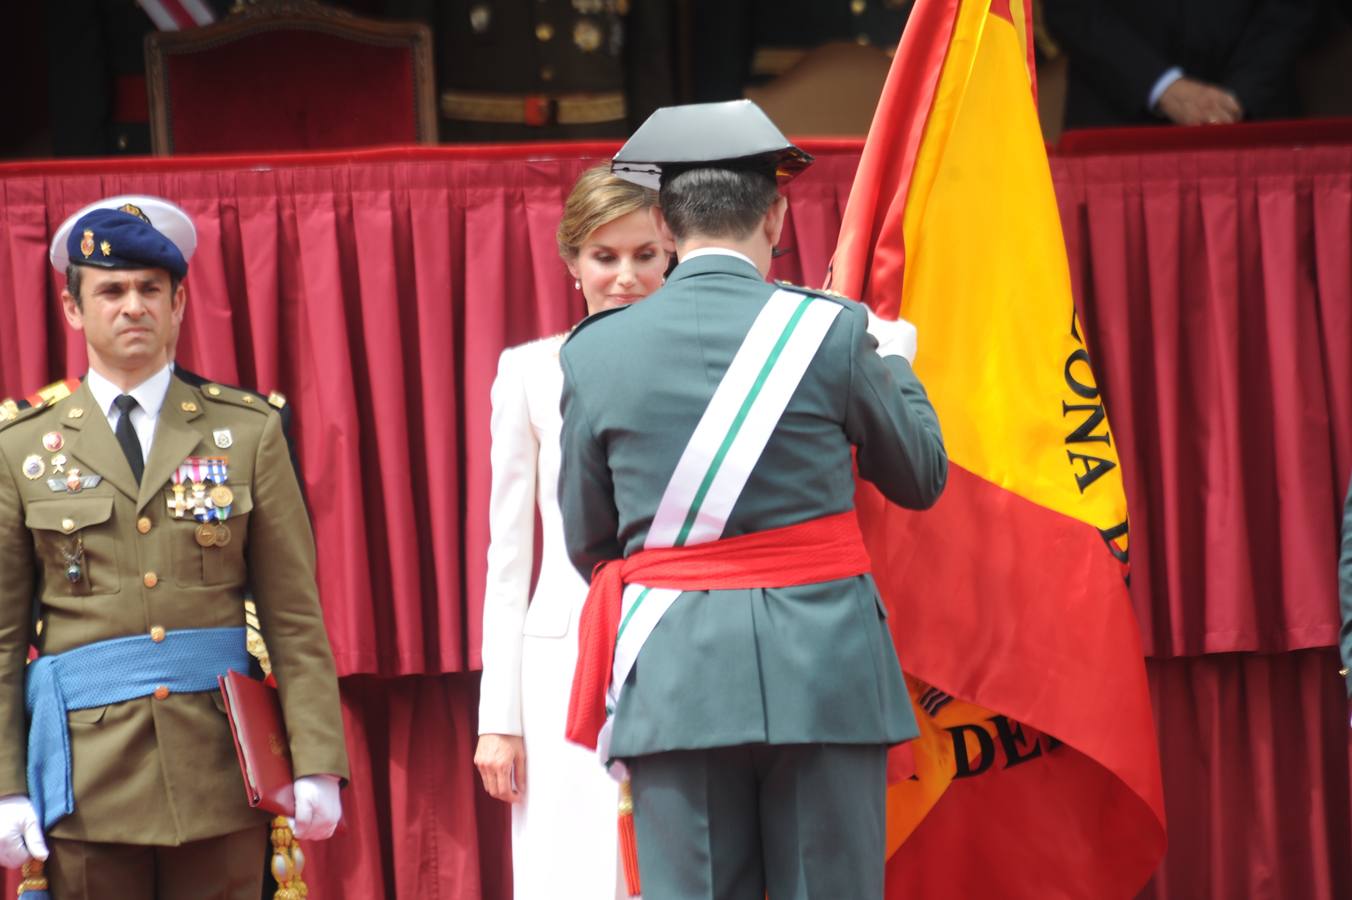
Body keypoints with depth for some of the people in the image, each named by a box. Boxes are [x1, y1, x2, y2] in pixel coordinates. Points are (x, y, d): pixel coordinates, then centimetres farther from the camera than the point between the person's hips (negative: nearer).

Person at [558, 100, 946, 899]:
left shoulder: (598, 352, 2)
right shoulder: (831, 330, -3)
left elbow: (587, 542, 10)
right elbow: (923, 477, 10)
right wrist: (892, 363, 28)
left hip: (674, 678, 1)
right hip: (823, 664, -1)